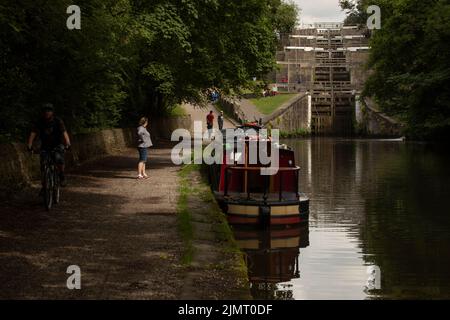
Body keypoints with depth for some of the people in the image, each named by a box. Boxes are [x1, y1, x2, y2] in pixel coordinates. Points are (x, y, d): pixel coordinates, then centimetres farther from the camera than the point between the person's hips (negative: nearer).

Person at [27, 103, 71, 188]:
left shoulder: (58, 121, -15)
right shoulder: (39, 122, -10)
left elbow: (64, 133, -27)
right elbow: (33, 133, -17)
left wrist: (68, 144, -44)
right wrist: (29, 145, -32)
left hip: (57, 145, -2)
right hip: (45, 146, 2)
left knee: (59, 159, -30)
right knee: (43, 164, -12)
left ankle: (62, 175, -5)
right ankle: (44, 184, 4)